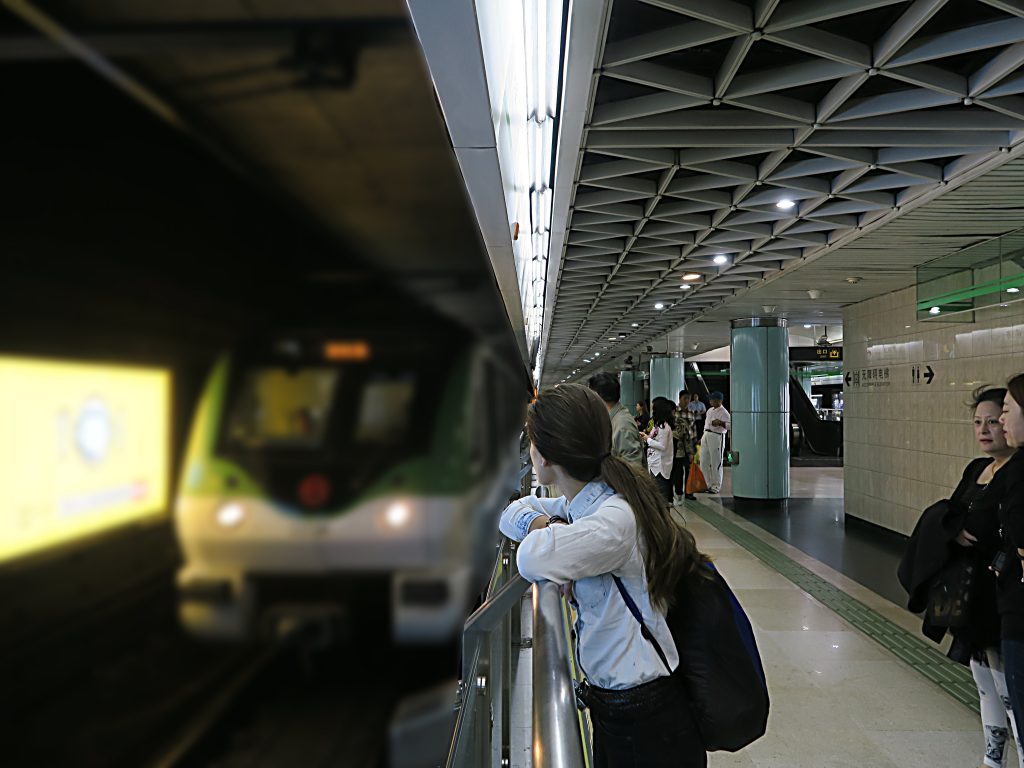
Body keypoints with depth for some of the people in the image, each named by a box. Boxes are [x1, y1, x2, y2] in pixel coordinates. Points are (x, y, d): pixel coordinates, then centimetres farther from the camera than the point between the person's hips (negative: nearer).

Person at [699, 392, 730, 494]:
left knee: (716, 463, -3)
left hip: (717, 437, -8)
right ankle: (709, 485, 20)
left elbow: (730, 425, -20)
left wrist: (721, 423, -36)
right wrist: (702, 437, 25)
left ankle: (716, 487, 6)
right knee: (704, 462, 9)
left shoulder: (723, 412, -8)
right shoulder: (710, 410, 18)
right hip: (706, 436, 8)